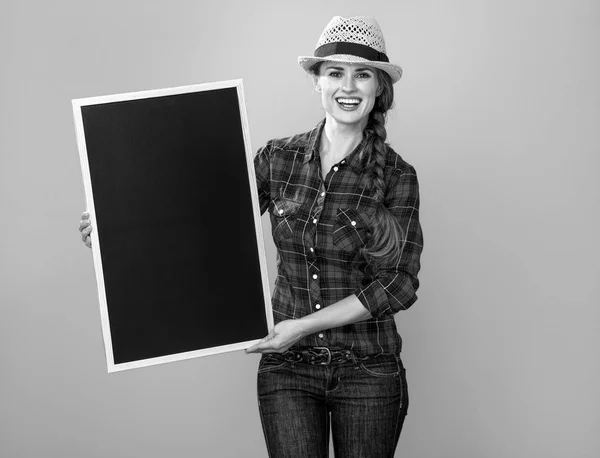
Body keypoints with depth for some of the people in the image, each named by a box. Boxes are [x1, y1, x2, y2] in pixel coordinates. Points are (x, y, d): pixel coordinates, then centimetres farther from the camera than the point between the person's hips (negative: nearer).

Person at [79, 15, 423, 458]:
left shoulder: (397, 175, -6)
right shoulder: (277, 159, 0)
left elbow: (399, 284, -10)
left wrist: (304, 325, -16)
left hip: (367, 371, -1)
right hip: (287, 368, 1)